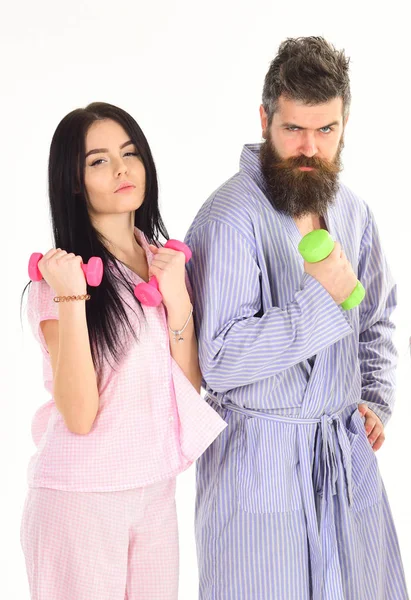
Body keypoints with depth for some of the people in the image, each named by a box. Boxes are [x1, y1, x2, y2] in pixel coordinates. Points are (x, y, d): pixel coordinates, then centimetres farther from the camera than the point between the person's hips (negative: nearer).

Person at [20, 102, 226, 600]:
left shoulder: (163, 261, 5)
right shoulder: (60, 272, -13)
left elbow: (191, 388, 1)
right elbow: (79, 415, -19)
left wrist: (177, 300, -12)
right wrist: (72, 299, -27)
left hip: (156, 489, 6)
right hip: (80, 497, -5)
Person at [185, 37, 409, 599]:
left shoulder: (352, 210, 7)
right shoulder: (231, 218, -18)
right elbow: (219, 361, -22)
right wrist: (320, 299, -24)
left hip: (346, 447, 7)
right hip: (261, 458, -6)